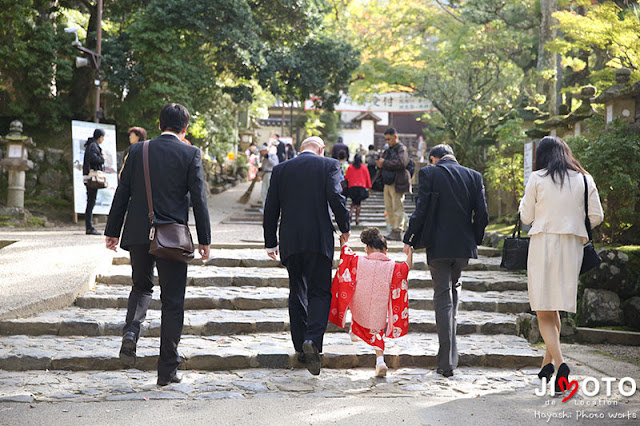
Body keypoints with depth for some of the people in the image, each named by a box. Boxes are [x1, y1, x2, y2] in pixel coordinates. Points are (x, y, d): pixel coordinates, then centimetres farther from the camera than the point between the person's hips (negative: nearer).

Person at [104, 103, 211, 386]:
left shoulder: (137, 151, 3)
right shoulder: (190, 154, -4)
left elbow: (122, 193, 5)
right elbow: (199, 199, -5)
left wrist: (113, 231, 12)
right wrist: (204, 239, 1)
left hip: (138, 235, 3)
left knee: (142, 286, 24)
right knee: (172, 302, 6)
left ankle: (131, 330, -5)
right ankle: (168, 369, 8)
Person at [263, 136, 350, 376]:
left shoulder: (281, 169, 10)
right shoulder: (329, 165, 1)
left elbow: (270, 209, 9)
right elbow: (336, 198, -11)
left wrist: (271, 243, 15)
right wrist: (344, 228, 2)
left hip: (290, 241, 3)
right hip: (319, 239, -3)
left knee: (297, 293, 14)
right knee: (320, 292, 2)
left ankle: (301, 347, 16)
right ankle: (313, 339, -19)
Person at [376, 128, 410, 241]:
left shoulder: (401, 149, -6)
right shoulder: (388, 150, 19)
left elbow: (401, 162, -22)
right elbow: (384, 162, 26)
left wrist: (385, 163, -19)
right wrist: (380, 164, 2)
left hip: (397, 183, -9)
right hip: (388, 182, 9)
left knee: (397, 208, -7)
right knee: (389, 208, 10)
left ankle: (398, 232, -6)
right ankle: (393, 230, 16)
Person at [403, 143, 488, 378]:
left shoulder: (429, 173, -4)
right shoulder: (474, 176, 5)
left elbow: (421, 211, -10)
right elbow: (482, 215, 2)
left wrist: (409, 240, 0)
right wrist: (475, 241, 16)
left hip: (438, 245, -3)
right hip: (463, 245, 3)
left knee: (443, 299, 2)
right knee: (453, 288, 24)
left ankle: (446, 362, -1)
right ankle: (450, 353, 26)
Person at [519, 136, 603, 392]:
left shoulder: (537, 179, -1)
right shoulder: (584, 179, 6)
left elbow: (526, 217, 2)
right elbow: (596, 217, 4)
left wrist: (525, 201, 21)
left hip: (543, 244, -3)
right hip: (572, 246, 3)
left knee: (544, 312, -2)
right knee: (554, 308, 18)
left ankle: (559, 363, -21)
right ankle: (548, 361, 20)